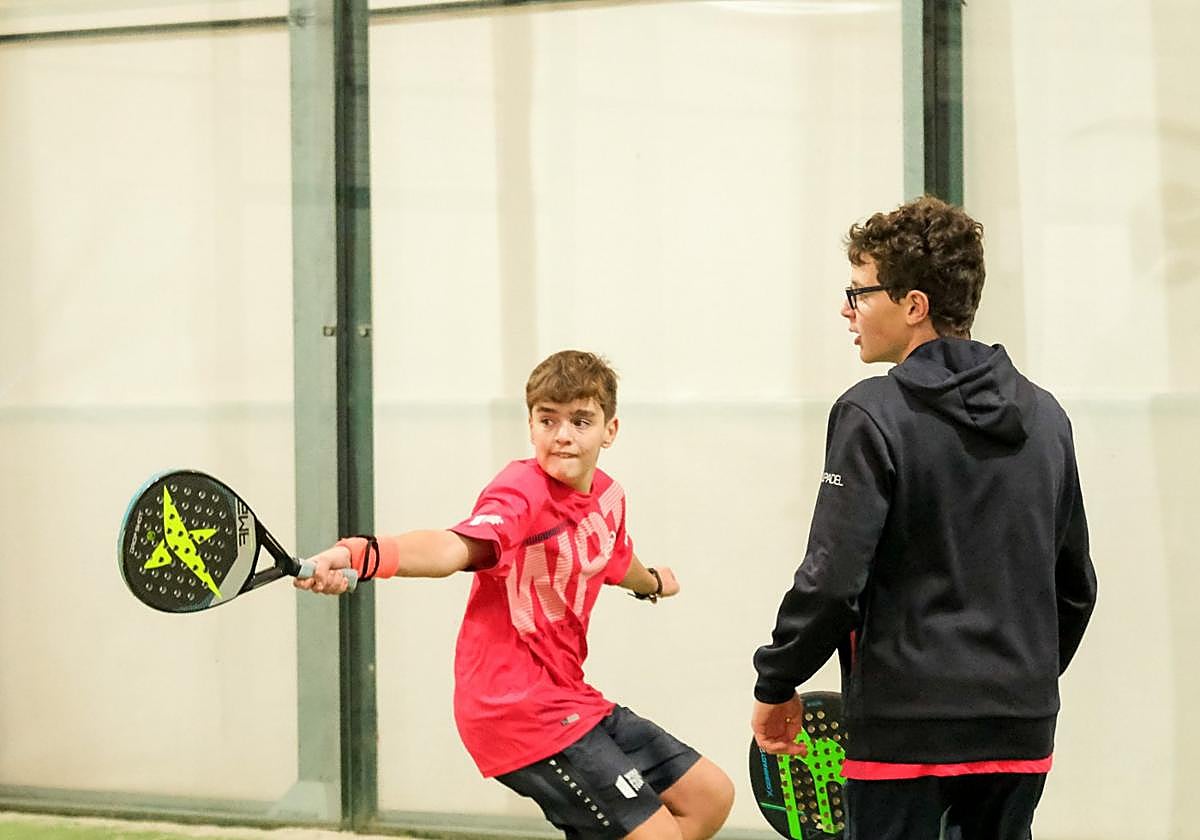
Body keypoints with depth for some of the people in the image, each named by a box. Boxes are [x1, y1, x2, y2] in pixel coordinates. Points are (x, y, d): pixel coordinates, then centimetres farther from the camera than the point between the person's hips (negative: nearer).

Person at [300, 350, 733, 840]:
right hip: (520, 709, -9)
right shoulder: (522, 492, -19)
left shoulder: (608, 497, 6)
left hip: (567, 698, 9)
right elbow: (456, 548, -39)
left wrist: (652, 583, 54)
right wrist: (359, 555, -59)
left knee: (710, 796, 14)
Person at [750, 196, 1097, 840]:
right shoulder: (1046, 417, 10)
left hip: (907, 723, -6)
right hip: (1022, 726, 6)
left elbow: (832, 578, -14)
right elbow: (1075, 585, 16)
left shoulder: (873, 414, -10)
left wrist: (777, 683, -2)